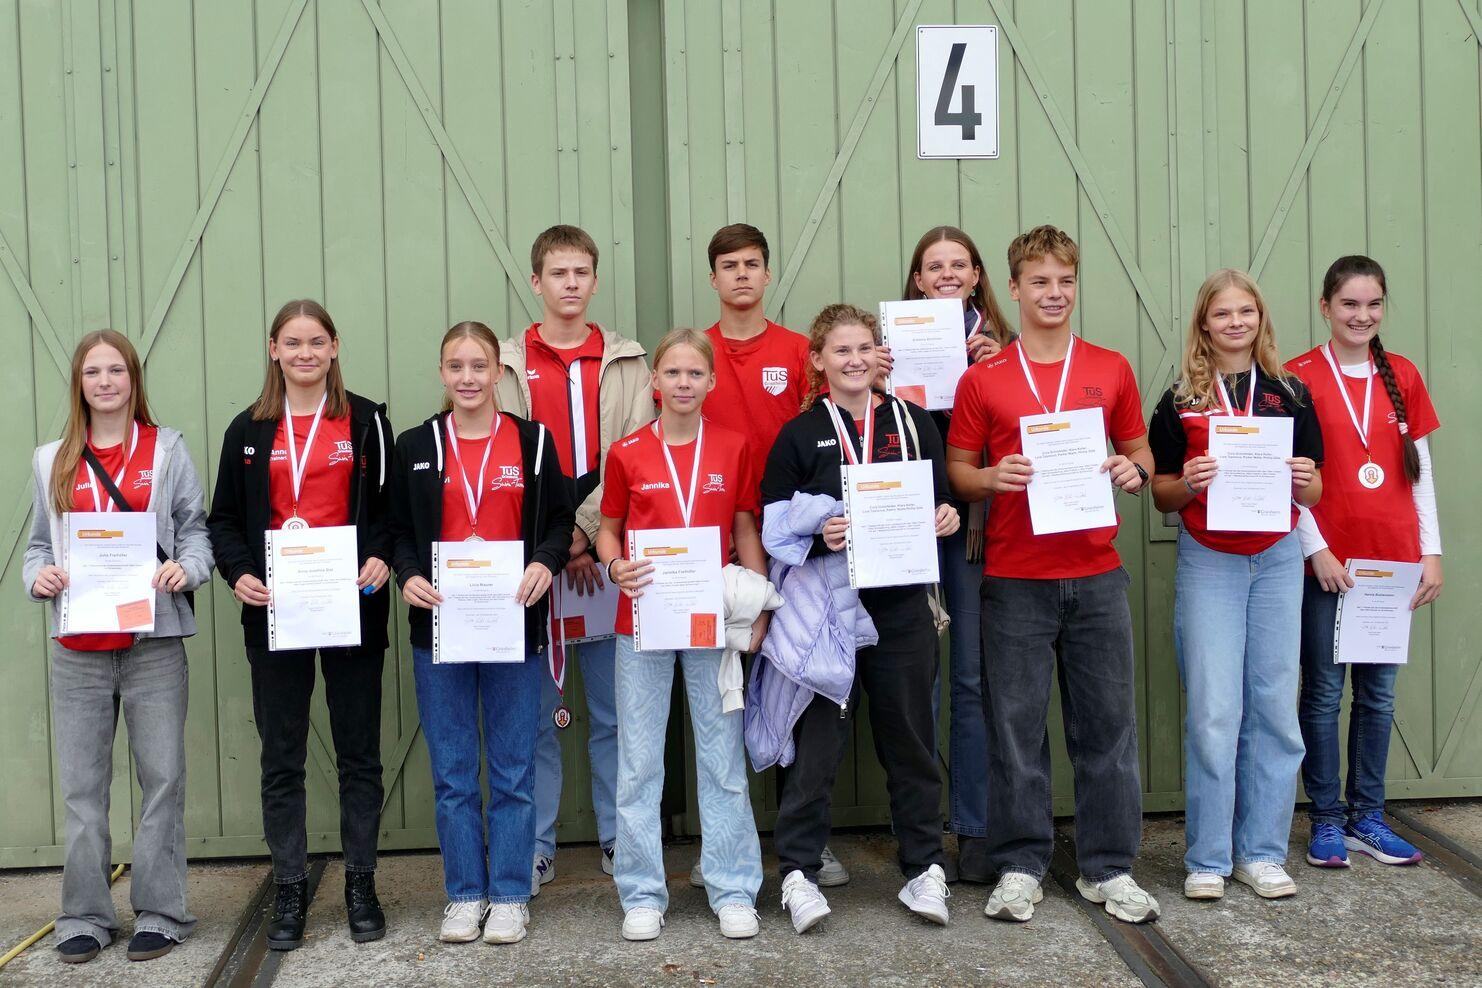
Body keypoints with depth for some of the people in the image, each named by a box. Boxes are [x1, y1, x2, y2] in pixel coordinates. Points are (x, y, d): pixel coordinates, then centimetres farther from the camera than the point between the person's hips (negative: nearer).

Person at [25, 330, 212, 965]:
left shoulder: (167, 449, 6)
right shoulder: (52, 461, 12)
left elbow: (195, 528, 4)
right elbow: (40, 543, 14)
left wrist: (187, 568, -15)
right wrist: (38, 575, -6)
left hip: (153, 642, -2)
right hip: (79, 649, 2)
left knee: (162, 778, 1)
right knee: (82, 785, 6)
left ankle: (159, 913, 12)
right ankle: (86, 918, 17)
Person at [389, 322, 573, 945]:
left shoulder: (532, 442, 3)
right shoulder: (414, 447, 6)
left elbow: (559, 520, 5)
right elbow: (399, 530, 8)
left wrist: (545, 563, -15)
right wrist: (408, 576, -10)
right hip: (437, 628, 1)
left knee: (513, 770, 5)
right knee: (452, 771, 7)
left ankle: (509, 895, 16)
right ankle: (464, 894, 19)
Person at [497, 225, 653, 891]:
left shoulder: (628, 362, 8)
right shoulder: (508, 365, 7)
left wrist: (583, 531, -11)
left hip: (607, 555, 0)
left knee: (613, 706, 6)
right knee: (536, 711, 4)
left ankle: (620, 839, 18)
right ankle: (536, 848, 14)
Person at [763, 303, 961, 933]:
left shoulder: (912, 422, 8)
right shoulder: (799, 434, 1)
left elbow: (941, 501, 16)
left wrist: (945, 519, -6)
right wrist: (819, 536, -18)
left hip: (902, 604, 3)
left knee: (910, 737, 11)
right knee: (817, 739, 1)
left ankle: (924, 868, 22)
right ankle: (798, 871, 11)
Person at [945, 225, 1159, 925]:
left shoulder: (1111, 370, 8)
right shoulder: (982, 378, 3)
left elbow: (1140, 452, 16)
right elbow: (957, 471, 6)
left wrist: (1133, 469, -6)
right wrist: (993, 477, -15)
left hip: (1096, 575, 2)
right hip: (1014, 578, -2)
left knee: (1107, 721, 6)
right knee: (1016, 725, 4)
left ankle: (1108, 867, 19)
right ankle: (1019, 867, 17)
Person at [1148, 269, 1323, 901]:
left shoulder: (1290, 394, 8)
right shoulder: (1181, 400, 3)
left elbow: (1312, 495, 10)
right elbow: (1162, 494, 4)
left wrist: (1306, 481, -12)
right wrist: (1189, 484, -17)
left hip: (1276, 560, 2)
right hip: (1207, 562, -2)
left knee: (1273, 707, 4)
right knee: (1213, 711, -3)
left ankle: (1262, 852, 16)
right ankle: (1208, 859, 7)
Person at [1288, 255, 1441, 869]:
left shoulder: (1402, 377, 8)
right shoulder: (1298, 378, -4)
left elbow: (1421, 470, 10)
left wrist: (1431, 552, 5)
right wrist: (1317, 549, -11)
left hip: (1392, 559, 4)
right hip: (1325, 561, -4)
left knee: (1378, 692, 10)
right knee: (1323, 692, 3)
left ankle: (1368, 817, 21)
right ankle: (1327, 822, 13)